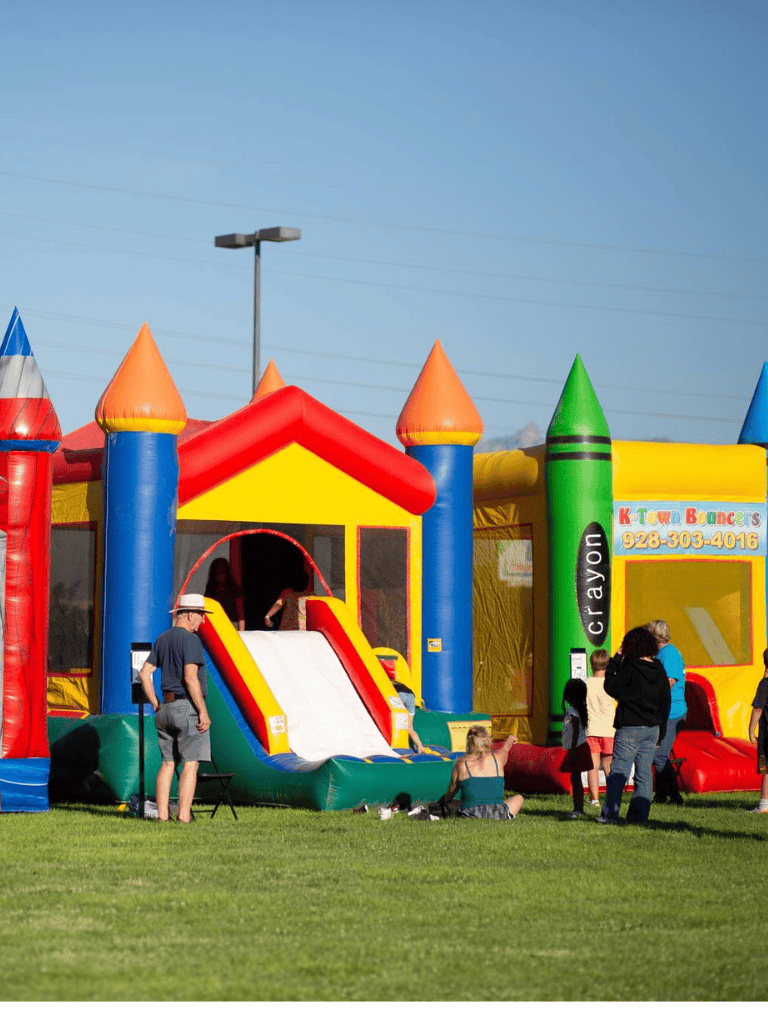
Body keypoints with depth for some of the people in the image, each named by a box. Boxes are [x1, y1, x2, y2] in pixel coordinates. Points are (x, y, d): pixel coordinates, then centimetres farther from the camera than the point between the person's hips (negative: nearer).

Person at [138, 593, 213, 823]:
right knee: (190, 764, -6)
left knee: (167, 763, 10)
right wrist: (203, 711, -17)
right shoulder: (190, 640, -12)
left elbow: (144, 673, 14)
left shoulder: (162, 639, 14)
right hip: (188, 708, -8)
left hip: (166, 707, 8)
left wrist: (156, 706, 16)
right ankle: (184, 816, -11)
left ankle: (162, 814, 8)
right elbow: (190, 677, -20)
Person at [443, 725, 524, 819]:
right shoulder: (497, 758, 4)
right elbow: (506, 747, 32)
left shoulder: (461, 763, 2)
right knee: (518, 798, 29)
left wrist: (444, 803, 38)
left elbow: (451, 792, 14)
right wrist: (511, 739, 57)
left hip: (470, 814, 0)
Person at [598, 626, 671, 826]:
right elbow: (665, 703, 11)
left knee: (618, 772, -2)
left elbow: (611, 687, -3)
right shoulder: (659, 672, 7)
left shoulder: (629, 668, -13)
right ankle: (639, 815, 7)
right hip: (652, 728, 6)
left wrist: (615, 660, 3)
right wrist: (660, 732, 18)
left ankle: (609, 814, -4)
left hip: (630, 729, -6)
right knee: (644, 773, 8)